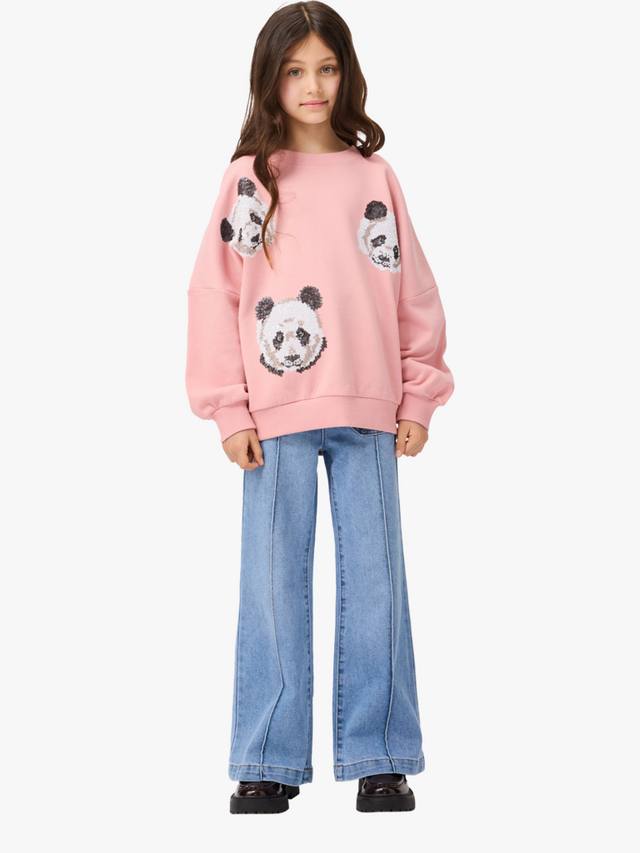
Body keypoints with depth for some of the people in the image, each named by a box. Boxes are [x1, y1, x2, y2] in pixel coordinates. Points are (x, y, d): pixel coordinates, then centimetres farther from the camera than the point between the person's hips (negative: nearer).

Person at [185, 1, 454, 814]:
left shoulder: (374, 176, 8)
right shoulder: (247, 178, 4)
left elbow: (413, 291, 9)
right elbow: (215, 294, 0)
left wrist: (418, 398, 4)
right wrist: (230, 411, -5)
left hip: (369, 414, 1)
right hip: (276, 417, -1)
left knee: (374, 585, 4)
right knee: (275, 586, 2)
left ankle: (380, 758, 12)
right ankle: (268, 764, 10)